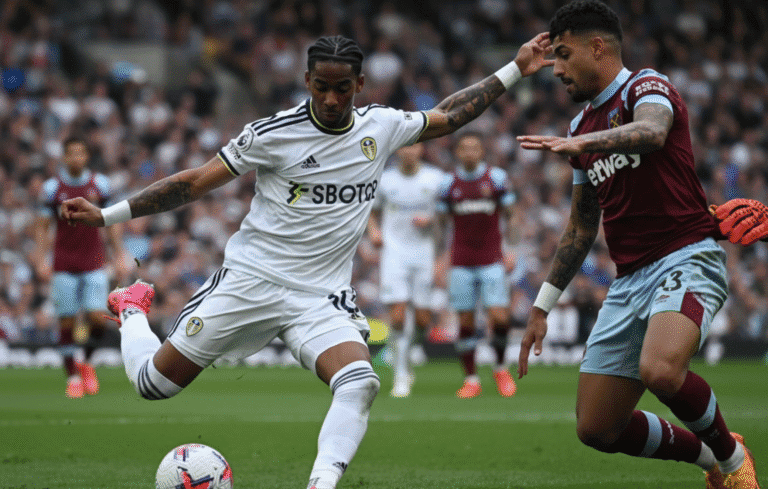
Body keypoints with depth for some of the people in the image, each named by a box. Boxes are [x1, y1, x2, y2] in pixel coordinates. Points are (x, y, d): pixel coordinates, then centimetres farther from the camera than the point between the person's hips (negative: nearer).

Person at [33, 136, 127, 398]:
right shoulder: (52, 187, -1)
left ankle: (87, 362, 16)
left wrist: (119, 256, 5)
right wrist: (41, 259, -9)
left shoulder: (99, 184, 3)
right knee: (67, 322, -3)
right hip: (64, 266, -1)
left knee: (97, 318, -11)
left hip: (94, 264, 1)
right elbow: (42, 227, 2)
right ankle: (73, 377, 9)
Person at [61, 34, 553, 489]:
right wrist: (106, 214, -9)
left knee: (361, 384, -27)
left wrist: (515, 70, 21)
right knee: (154, 382, 2)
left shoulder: (381, 126, 3)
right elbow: (195, 182, -4)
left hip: (323, 297, 2)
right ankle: (133, 310, 35)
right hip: (250, 279, -2)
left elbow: (446, 116, 21)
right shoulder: (273, 134, -10)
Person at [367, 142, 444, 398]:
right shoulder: (385, 179, 4)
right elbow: (373, 212, 18)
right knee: (397, 316, -12)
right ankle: (401, 376, -2)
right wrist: (373, 230, -3)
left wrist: (431, 220, -10)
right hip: (394, 254, 0)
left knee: (423, 321, -2)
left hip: (424, 252, 0)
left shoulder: (436, 178, 1)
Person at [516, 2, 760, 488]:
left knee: (660, 370, -36)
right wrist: (542, 307, 25)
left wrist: (581, 143, -45)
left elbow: (652, 133, -29)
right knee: (596, 428, -1)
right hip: (629, 280, 8)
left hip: (687, 258, -8)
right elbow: (582, 228, 27)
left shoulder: (647, 86, -3)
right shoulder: (582, 127, 20)